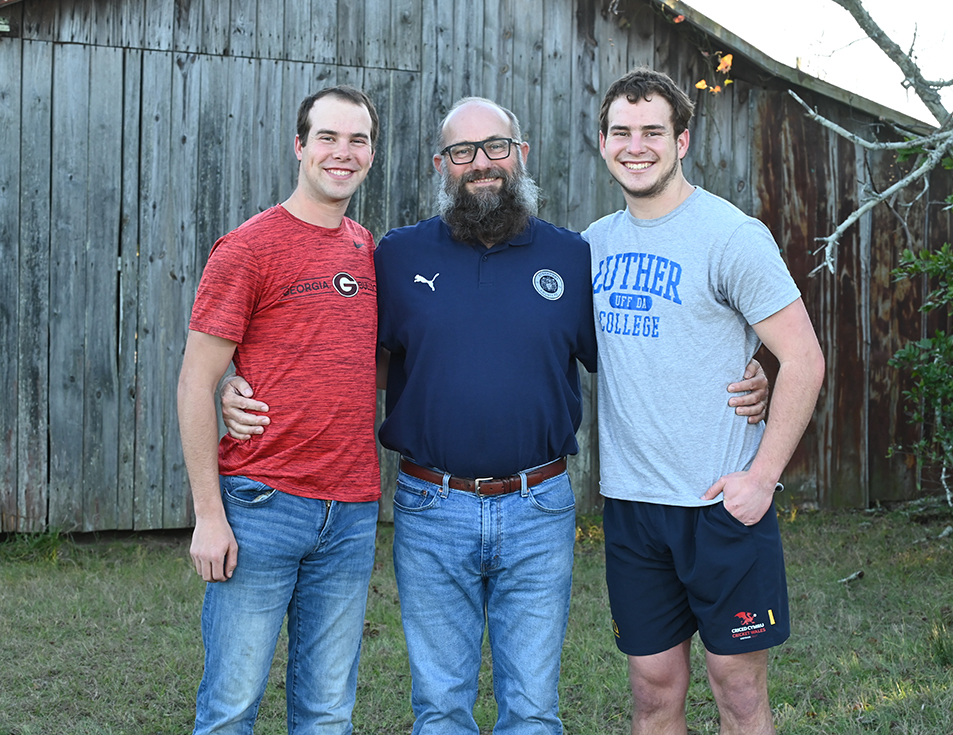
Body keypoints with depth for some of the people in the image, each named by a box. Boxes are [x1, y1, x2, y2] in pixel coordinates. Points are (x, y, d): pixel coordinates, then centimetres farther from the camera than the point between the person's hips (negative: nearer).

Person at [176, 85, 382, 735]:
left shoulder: (369, 250, 12)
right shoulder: (248, 248, -6)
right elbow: (196, 383, -7)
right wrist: (209, 514, -12)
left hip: (352, 513, 5)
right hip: (262, 506, -5)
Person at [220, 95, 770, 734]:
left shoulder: (573, 257, 4)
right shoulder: (398, 256, 3)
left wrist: (738, 389, -4)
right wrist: (244, 394, -11)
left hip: (539, 513, 0)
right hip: (432, 512, 0)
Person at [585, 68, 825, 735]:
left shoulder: (732, 235, -8)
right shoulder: (595, 242, 9)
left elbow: (804, 360, -10)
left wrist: (762, 476, -15)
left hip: (722, 502, -4)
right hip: (628, 500, 5)